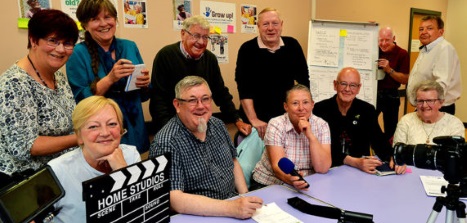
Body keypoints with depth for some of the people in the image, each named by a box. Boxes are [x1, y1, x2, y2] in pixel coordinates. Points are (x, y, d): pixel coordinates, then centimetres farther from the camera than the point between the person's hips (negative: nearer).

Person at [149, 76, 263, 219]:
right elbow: (173, 200, -24)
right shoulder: (166, 144, -17)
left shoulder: (217, 125, 4)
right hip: (196, 217, -7)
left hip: (233, 202, 7)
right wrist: (232, 208, -29)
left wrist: (246, 199, 2)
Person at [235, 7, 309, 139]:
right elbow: (244, 87, -15)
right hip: (257, 118, -3)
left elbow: (303, 79, 5)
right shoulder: (247, 49, -9)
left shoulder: (292, 45, 1)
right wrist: (253, 119, -21)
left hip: (286, 117, 3)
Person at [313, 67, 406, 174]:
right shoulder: (320, 109, -5)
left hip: (362, 171, 3)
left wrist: (393, 158, -19)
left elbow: (378, 140, 1)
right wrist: (354, 162, -25)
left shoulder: (367, 110, 7)